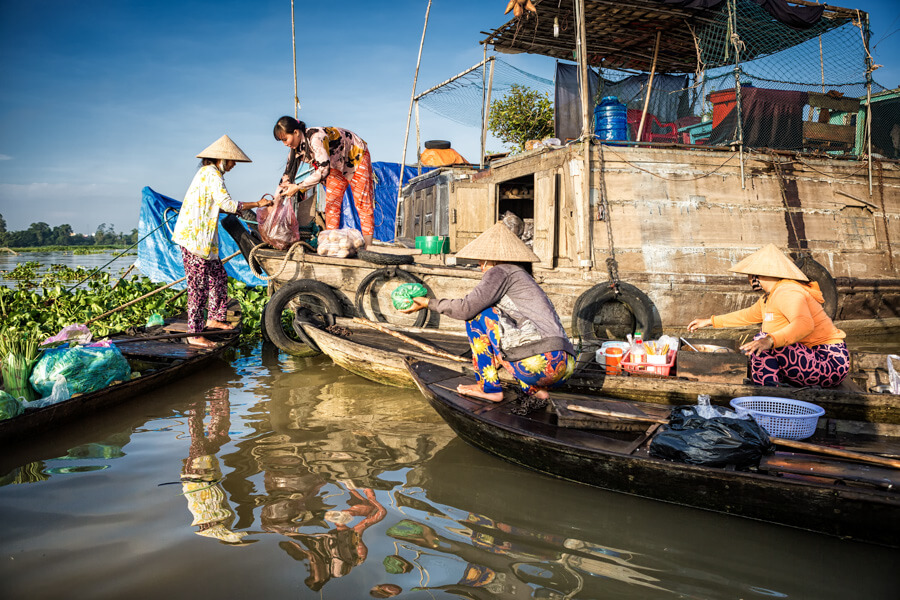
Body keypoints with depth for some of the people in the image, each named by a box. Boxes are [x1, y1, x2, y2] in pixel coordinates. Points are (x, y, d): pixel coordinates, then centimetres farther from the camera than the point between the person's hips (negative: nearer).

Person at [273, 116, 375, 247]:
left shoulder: (316, 138, -36)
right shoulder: (296, 148, -10)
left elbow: (323, 170, -43)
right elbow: (288, 172, 0)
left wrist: (298, 187, -40)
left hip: (356, 156, -8)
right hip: (337, 164, 8)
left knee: (362, 203, -9)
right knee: (331, 204, -2)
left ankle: (367, 247, -9)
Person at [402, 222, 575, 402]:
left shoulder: (500, 271, 2)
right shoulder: (523, 276, 28)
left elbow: (467, 308, -8)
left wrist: (428, 303, 7)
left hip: (542, 361, -9)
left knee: (476, 314, 2)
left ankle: (488, 387, 4)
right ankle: (534, 388, 14)